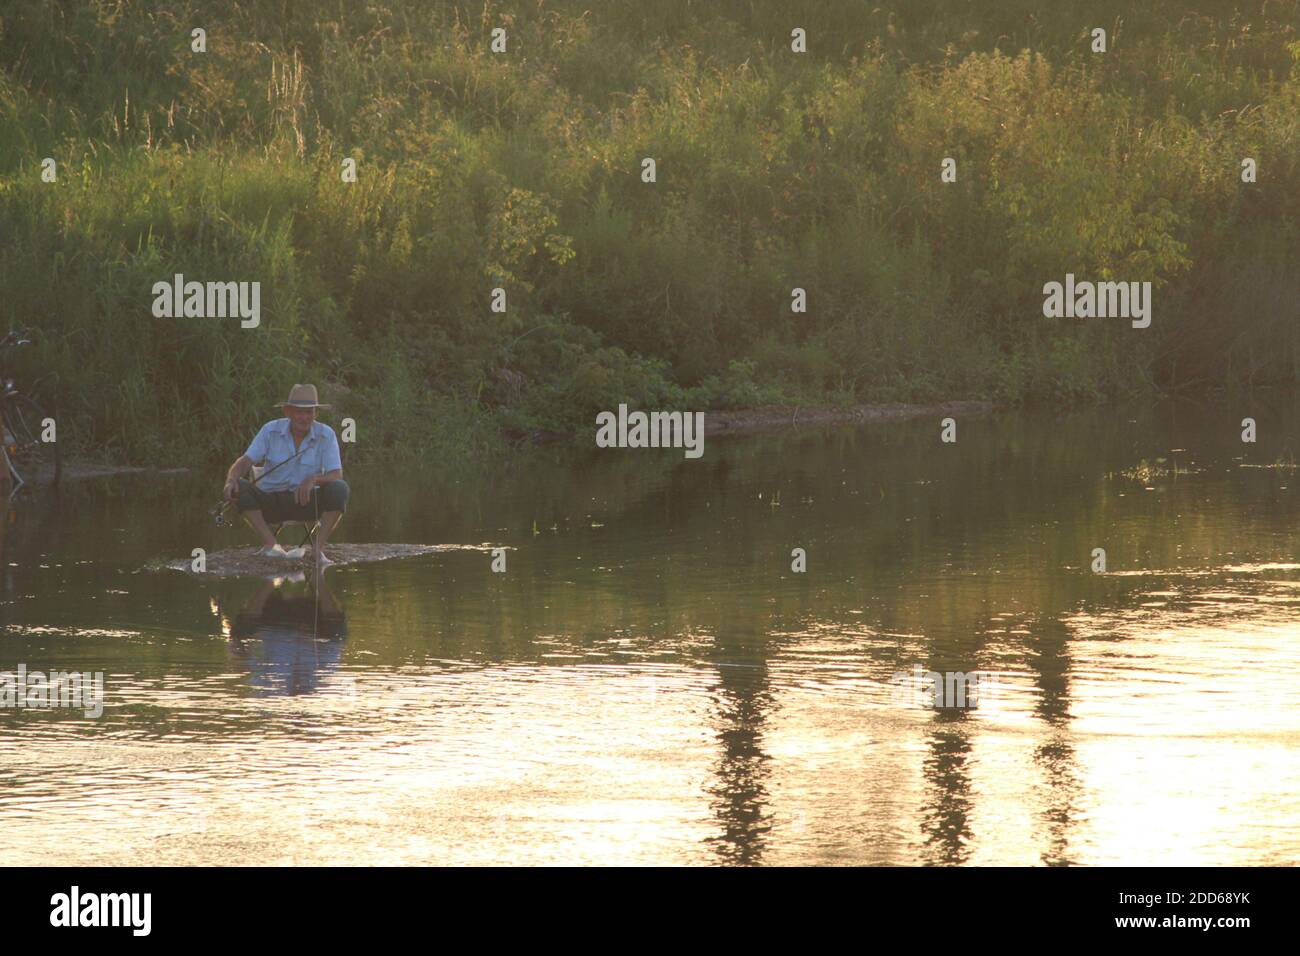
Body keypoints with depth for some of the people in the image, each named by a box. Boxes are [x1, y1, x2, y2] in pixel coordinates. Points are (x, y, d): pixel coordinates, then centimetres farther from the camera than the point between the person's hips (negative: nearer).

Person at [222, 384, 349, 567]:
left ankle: (319, 548, -27)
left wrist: (313, 479, -35)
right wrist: (231, 479, -33)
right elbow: (245, 461, -10)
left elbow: (336, 475, -13)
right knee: (238, 488, -27)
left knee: (340, 489, -28)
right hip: (271, 502, 1)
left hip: (306, 501, -1)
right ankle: (272, 545, -33)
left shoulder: (326, 435, -6)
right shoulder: (271, 430, -4)